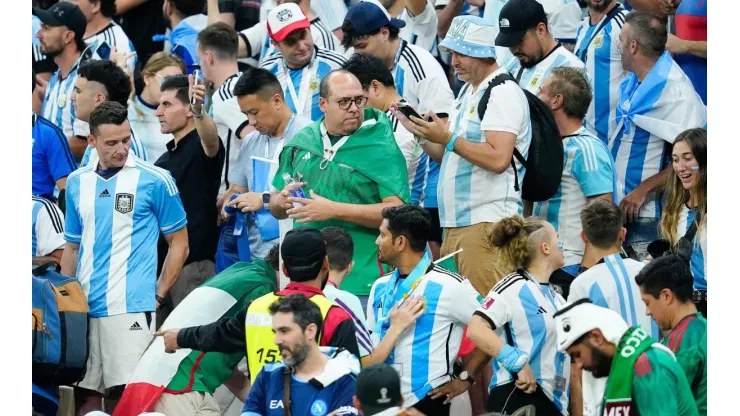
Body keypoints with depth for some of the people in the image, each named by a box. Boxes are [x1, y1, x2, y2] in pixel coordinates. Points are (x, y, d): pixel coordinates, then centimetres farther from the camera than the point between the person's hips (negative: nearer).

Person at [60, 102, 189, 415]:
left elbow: (179, 243, 3)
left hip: (131, 307, -4)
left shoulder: (155, 181, -2)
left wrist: (159, 295, -3)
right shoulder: (77, 183, 11)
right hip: (83, 307, 5)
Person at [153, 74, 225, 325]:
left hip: (192, 266, -9)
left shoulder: (202, 147, -7)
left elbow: (210, 140, -33)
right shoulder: (165, 158, 19)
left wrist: (200, 113, -55)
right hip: (162, 263, 9)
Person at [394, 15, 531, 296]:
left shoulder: (504, 93, -10)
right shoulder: (467, 92, 20)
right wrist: (421, 134, 8)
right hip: (455, 222, 10)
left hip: (486, 222, -10)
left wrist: (448, 138, -18)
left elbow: (498, 158, -21)